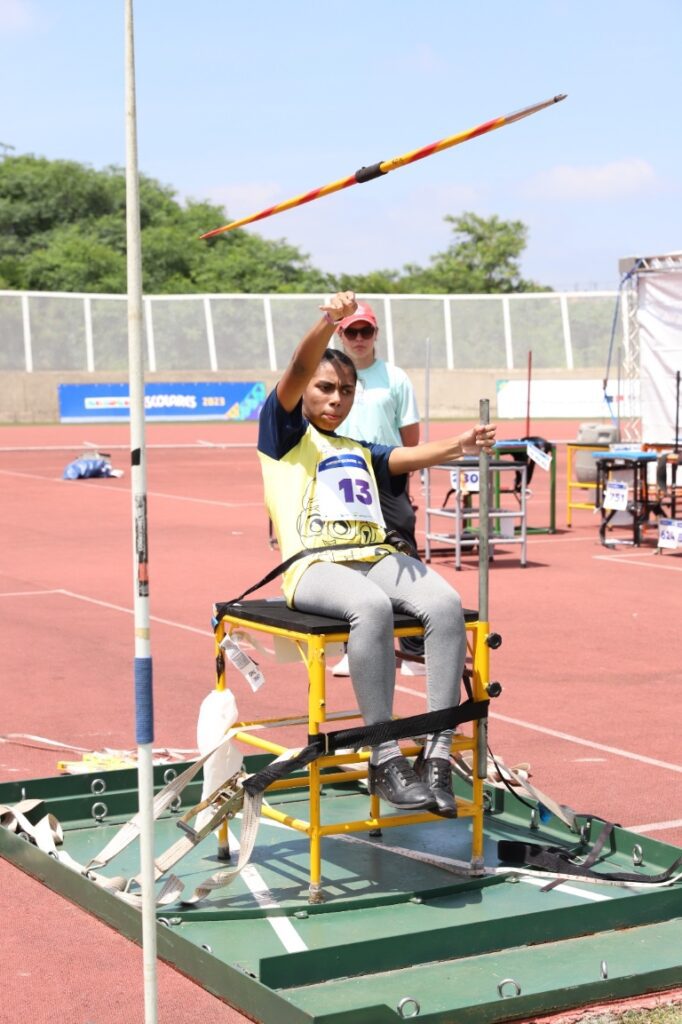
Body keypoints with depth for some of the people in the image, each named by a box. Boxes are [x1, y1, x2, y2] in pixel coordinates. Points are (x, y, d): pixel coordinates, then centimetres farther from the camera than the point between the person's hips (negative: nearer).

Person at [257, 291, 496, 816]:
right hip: (314, 566, -5)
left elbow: (407, 456, 12)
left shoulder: (360, 451, 31)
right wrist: (328, 324, -22)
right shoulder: (286, 432, 15)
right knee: (372, 606, -38)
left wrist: (455, 447, -9)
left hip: (376, 557, 5)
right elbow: (297, 374, -4)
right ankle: (385, 760, -31)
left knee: (446, 602, -25)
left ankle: (438, 755, -25)